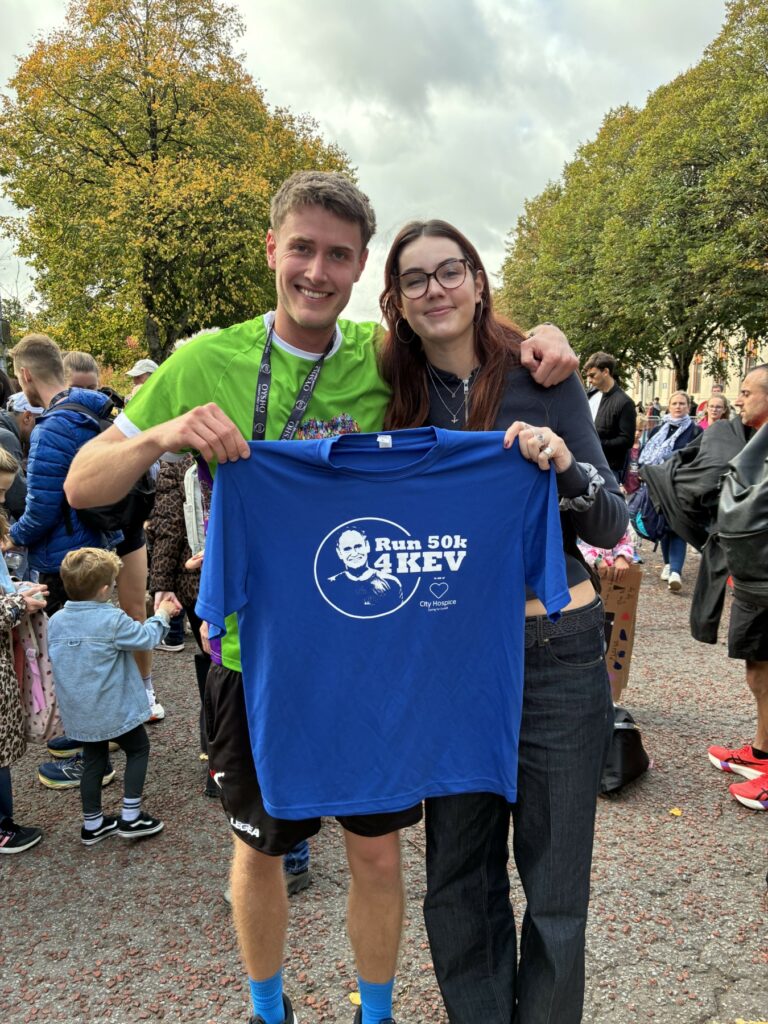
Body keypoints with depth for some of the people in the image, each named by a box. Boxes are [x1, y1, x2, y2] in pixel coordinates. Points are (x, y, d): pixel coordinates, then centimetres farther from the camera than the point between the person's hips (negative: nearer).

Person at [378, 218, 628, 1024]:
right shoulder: (396, 394, 2)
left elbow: (611, 528, -5)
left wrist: (564, 464, -25)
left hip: (556, 654, -2)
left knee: (554, 882, 10)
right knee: (457, 875, 16)